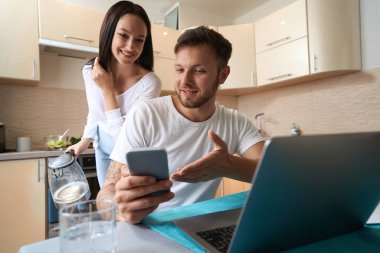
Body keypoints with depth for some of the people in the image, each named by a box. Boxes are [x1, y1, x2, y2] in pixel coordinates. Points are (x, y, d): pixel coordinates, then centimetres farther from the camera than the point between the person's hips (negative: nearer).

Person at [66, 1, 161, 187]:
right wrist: (85, 141, 17)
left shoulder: (150, 83, -28)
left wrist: (107, 89, -29)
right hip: (103, 148, 4)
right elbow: (94, 112, 7)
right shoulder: (89, 71, -11)